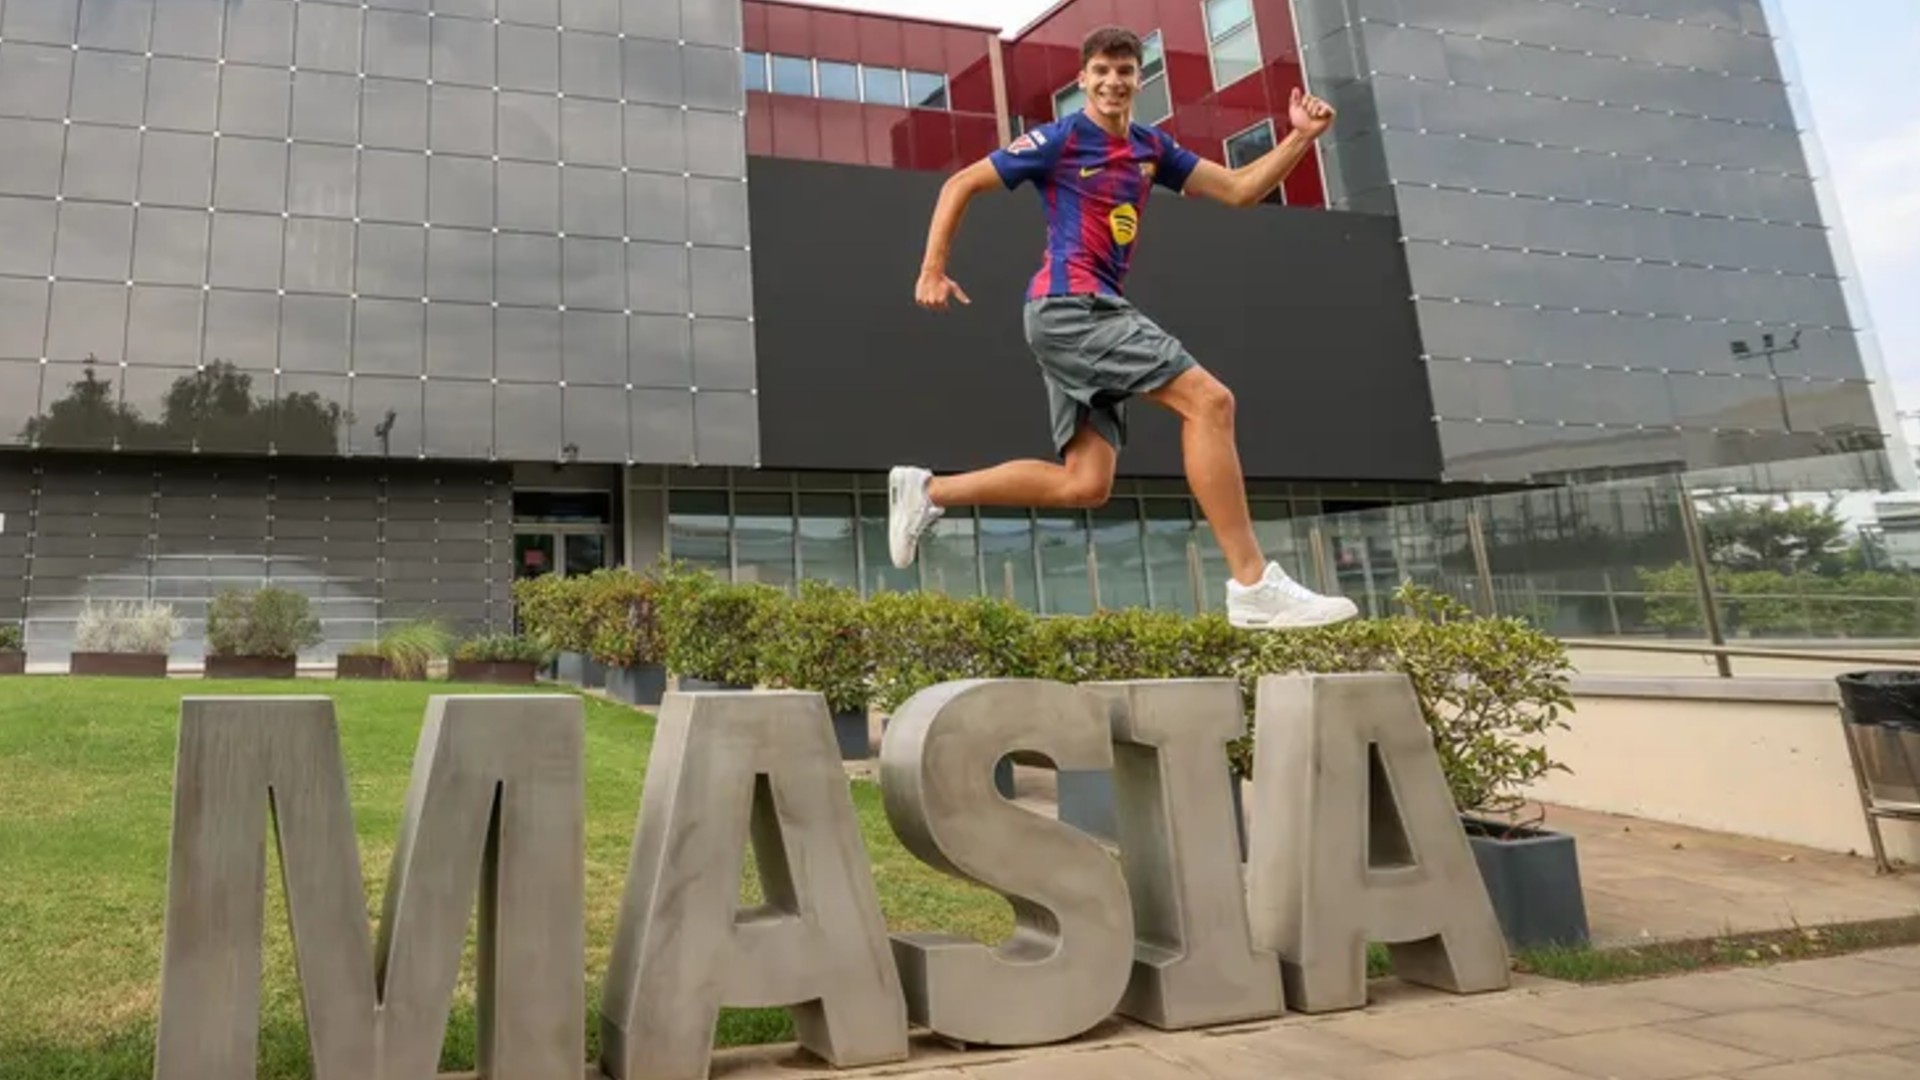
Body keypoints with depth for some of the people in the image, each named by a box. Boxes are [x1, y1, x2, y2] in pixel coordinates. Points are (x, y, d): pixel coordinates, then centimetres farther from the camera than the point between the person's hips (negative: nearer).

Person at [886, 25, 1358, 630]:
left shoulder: (1151, 149, 19)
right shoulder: (1059, 140, 0)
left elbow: (1240, 189, 17)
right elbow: (961, 185, 4)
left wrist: (1300, 137, 4)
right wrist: (932, 271, -4)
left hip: (1089, 315, 9)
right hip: (1069, 304, -8)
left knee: (1085, 485, 0)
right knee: (1208, 399, -20)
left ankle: (927, 491, 8)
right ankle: (1253, 586, -21)